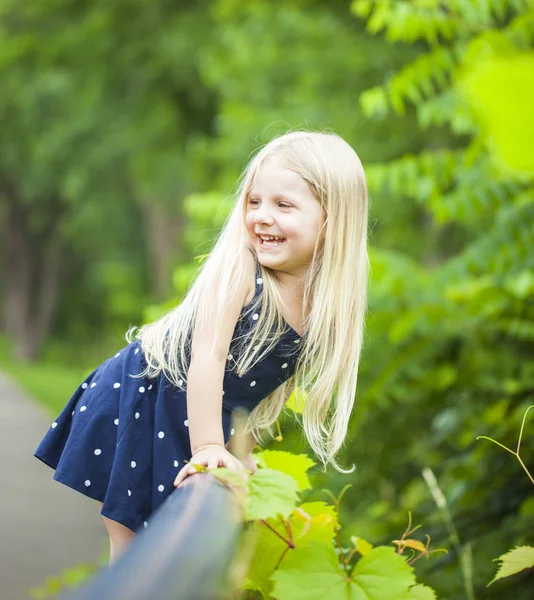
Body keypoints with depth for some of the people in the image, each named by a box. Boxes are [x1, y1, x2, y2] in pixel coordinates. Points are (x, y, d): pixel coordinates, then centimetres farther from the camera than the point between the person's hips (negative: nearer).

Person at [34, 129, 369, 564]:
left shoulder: (324, 302, -7)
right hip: (137, 402, -5)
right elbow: (207, 356, -27)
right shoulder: (239, 262, -23)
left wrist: (242, 449, 3)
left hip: (204, 415, 5)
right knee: (133, 548, -1)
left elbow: (277, 383, 5)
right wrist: (208, 447, -30)